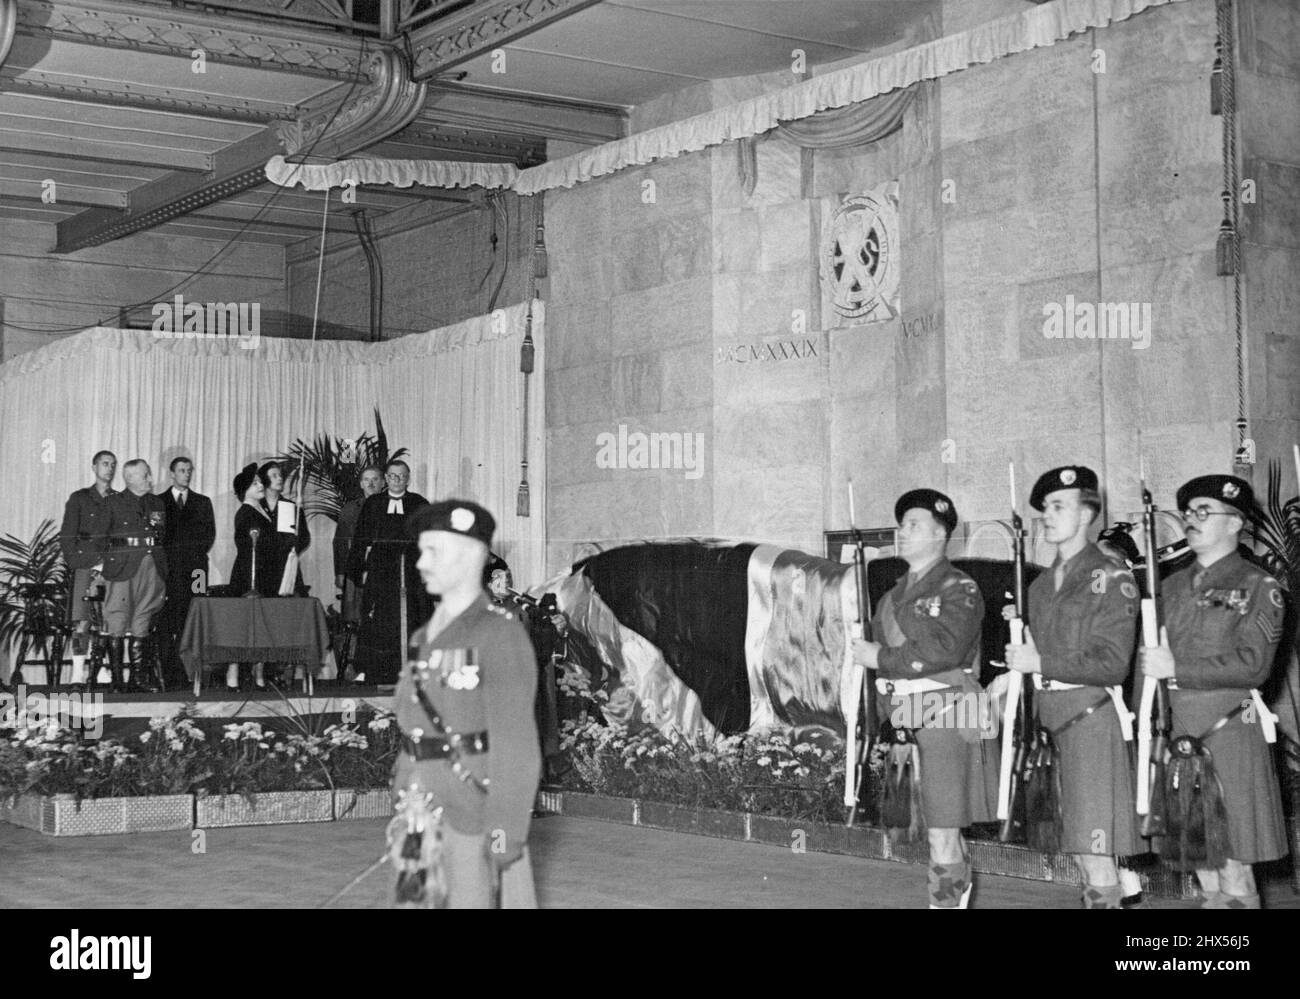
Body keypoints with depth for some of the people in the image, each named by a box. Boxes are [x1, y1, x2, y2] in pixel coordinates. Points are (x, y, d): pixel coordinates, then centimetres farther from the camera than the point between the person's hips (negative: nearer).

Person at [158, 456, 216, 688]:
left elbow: (209, 533, 13)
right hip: (167, 567, -1)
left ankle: (188, 670, -7)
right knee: (165, 621, -8)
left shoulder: (203, 502, 18)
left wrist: (197, 555, 2)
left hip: (194, 566, 1)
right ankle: (166, 671, -8)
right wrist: (163, 556, -2)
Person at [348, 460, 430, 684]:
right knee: (375, 621, -5)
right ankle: (366, 670, -2)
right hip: (379, 570, 0)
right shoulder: (372, 504, 11)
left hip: (411, 571, 0)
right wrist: (361, 569, 1)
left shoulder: (419, 505, 9)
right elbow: (360, 540, 9)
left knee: (409, 621, -3)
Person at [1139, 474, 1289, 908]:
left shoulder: (1259, 587, -2)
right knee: (1196, 851, 10)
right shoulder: (1172, 586, 15)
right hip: (1179, 737, 5)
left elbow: (1253, 664, -13)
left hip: (1229, 734, -5)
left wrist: (1175, 668, -15)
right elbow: (1148, 657, 16)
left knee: (1231, 858, -5)